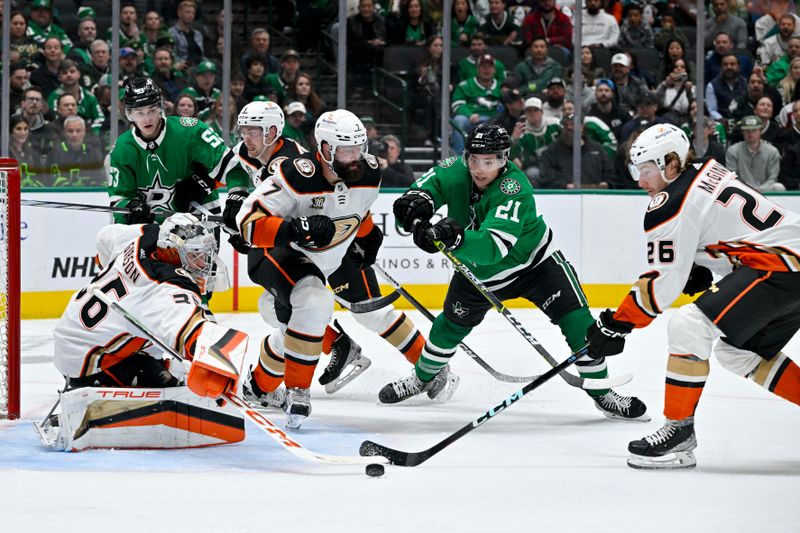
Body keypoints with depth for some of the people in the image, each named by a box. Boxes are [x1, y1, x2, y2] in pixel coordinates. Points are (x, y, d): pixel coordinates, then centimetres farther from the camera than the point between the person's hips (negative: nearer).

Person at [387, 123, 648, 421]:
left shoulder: (515, 189, -37)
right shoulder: (455, 173, -23)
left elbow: (495, 247, -48)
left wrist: (456, 238, -65)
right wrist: (416, 202, -41)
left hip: (533, 261, -4)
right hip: (478, 270, 5)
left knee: (576, 320, -17)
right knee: (451, 325, 15)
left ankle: (602, 395, -6)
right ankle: (424, 377, 44)